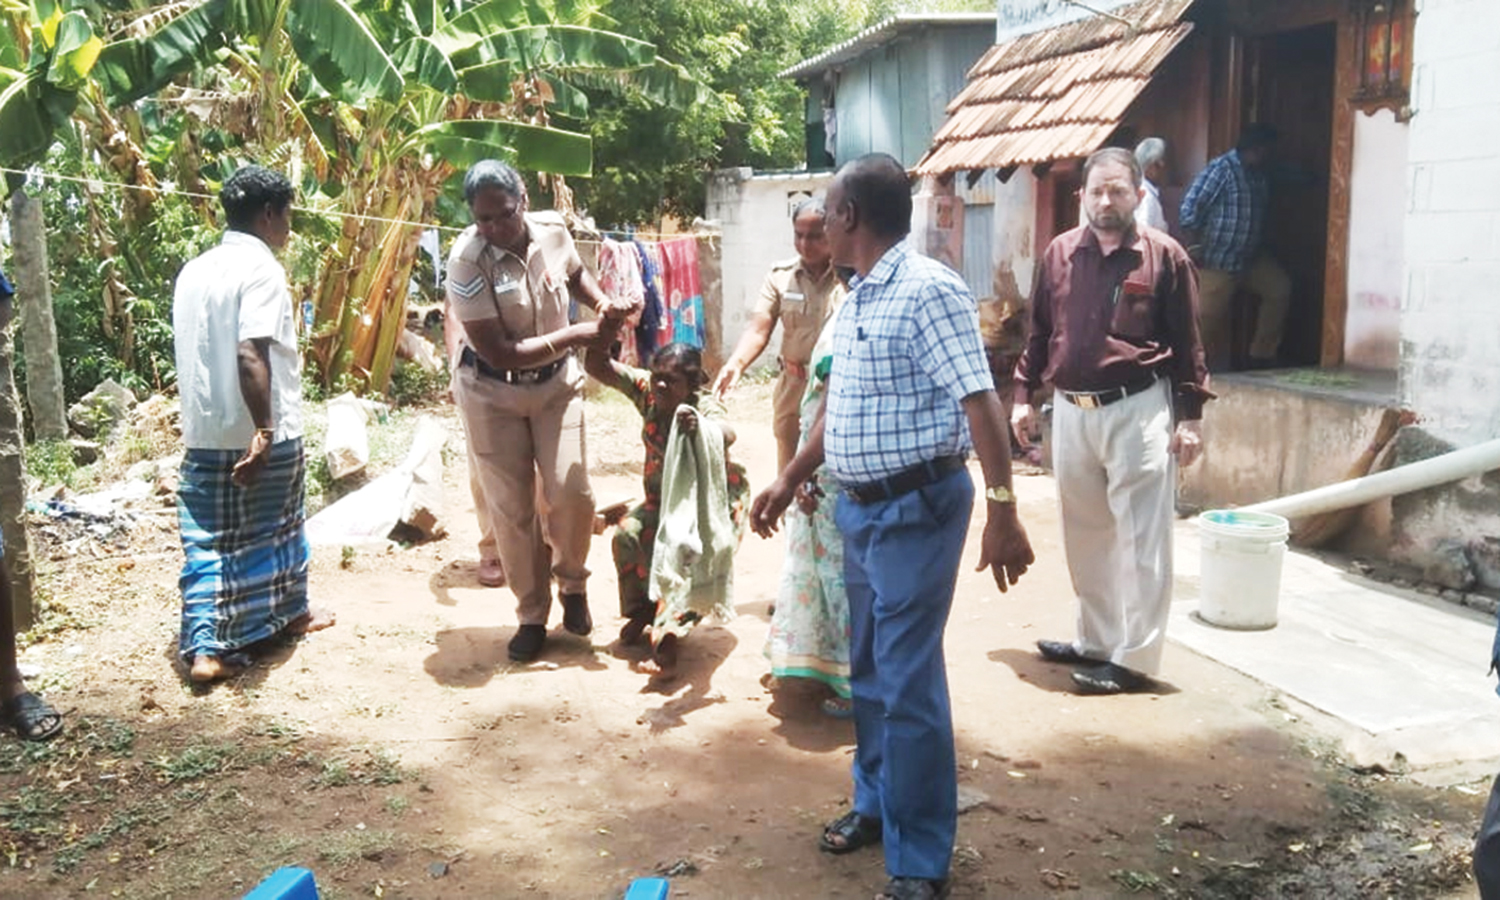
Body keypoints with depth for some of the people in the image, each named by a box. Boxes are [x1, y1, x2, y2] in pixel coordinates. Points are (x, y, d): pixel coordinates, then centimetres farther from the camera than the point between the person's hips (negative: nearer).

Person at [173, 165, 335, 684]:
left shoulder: (193, 270, 10)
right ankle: (290, 612, 32)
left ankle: (204, 648, 3)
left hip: (202, 433, 6)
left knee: (206, 542, 8)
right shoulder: (260, 267, -13)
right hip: (263, 434, -6)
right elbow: (250, 353, -26)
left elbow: (191, 353, 17)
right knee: (274, 527, 13)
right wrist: (264, 429, -29)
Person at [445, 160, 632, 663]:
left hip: (557, 382, 3)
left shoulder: (552, 230, -11)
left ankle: (572, 584, 22)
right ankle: (531, 616, 20)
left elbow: (575, 273, 15)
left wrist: (603, 303, -6)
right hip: (492, 394, -3)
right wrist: (580, 334, -27)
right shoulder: (466, 261, -24)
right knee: (512, 509, 2)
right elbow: (499, 354, -26)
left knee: (570, 494, -7)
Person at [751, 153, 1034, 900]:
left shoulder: (928, 290, -16)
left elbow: (979, 402, -22)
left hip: (915, 507, -9)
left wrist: (1002, 511, -27)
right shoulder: (856, 297, 12)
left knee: (909, 683, -2)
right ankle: (876, 803, 37)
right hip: (857, 506, 9)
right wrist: (789, 482, 25)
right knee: (868, 671, 19)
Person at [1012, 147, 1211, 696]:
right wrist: (1024, 394, 9)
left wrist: (1190, 416, -5)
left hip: (1137, 409, -4)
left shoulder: (1165, 256, -3)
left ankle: (1135, 658, 7)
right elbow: (1039, 333, 13)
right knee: (1085, 535, 14)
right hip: (1072, 410, 5)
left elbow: (1187, 344, -2)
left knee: (1140, 539, -1)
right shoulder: (1060, 253, 7)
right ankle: (1097, 640, 29)